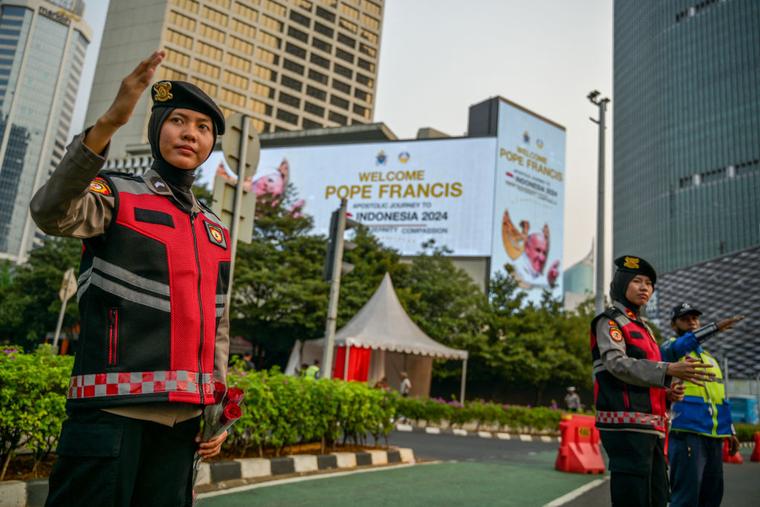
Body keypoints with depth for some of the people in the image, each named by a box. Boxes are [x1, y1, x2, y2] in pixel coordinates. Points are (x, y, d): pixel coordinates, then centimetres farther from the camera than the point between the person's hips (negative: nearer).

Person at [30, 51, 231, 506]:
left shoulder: (217, 232, 15)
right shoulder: (116, 196, 2)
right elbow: (52, 213, -22)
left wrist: (218, 405, 11)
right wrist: (109, 122, -32)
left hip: (184, 415, 5)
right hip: (112, 406, -4)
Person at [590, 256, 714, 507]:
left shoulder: (644, 328, 24)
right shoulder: (609, 321, -1)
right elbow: (617, 364, -18)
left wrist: (664, 391, 6)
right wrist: (669, 370, -28)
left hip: (650, 427, 9)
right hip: (625, 424, -9)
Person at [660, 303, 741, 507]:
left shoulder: (709, 357, 22)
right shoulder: (670, 348, 0)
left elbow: (721, 397, 25)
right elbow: (678, 346, -25)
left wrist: (729, 430, 19)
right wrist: (714, 328, -37)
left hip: (714, 437, 7)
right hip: (687, 434, -7)